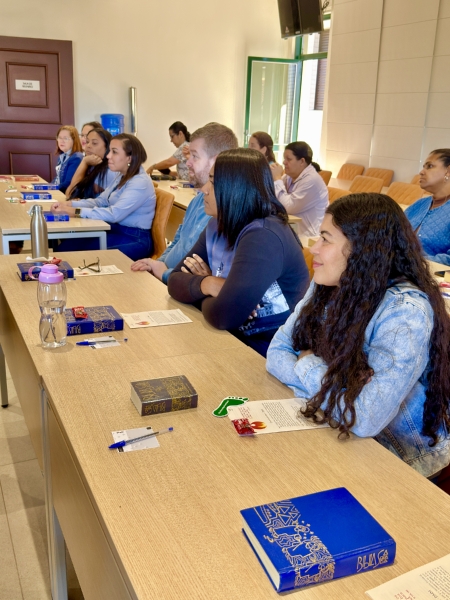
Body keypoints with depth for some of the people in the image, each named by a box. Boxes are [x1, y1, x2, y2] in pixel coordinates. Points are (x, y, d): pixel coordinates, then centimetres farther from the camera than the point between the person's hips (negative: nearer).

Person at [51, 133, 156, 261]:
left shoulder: (140, 183, -20)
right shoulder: (122, 176, 10)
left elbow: (115, 214, -29)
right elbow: (100, 201, 9)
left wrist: (75, 211, -28)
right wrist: (70, 204, -7)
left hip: (135, 240, -8)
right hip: (117, 230, 9)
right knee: (65, 246, -5)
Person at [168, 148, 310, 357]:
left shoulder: (263, 237, -24)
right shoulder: (217, 227, 3)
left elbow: (223, 315, -30)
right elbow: (176, 281, 3)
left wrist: (206, 291, -9)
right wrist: (207, 284, -18)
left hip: (273, 354, -7)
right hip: (239, 340, 7)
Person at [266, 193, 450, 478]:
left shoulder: (405, 311, -28)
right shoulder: (329, 286, -7)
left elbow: (364, 418, -34)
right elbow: (278, 353, -5)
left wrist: (308, 365, -19)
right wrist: (327, 391, -23)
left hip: (399, 453, -6)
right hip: (336, 431, 6)